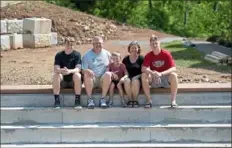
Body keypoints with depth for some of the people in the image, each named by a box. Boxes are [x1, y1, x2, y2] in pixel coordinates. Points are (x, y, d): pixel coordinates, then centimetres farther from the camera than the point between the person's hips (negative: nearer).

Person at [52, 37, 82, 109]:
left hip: (73, 81, -1)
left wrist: (70, 71, -40)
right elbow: (56, 69, -14)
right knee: (55, 75, -28)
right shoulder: (59, 55, -1)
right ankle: (57, 100, -24)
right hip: (62, 81, 1)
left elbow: (78, 69, -17)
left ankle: (77, 100, -26)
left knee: (77, 75, -32)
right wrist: (61, 70, -39)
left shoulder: (77, 54, -4)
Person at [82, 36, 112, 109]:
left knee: (108, 74, -31)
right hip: (92, 79, -1)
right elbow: (83, 70, -1)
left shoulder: (107, 54, 13)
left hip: (103, 79, 1)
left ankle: (103, 99, -25)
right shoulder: (87, 55, 7)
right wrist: (88, 71, -25)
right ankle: (90, 99, -24)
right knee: (87, 75, -33)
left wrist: (112, 73, -10)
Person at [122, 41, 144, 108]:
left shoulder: (141, 58, 7)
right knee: (127, 81, -35)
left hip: (138, 78, -2)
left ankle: (135, 100, -24)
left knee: (135, 81, -38)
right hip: (128, 77, 2)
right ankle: (130, 100, -25)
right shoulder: (125, 59, 16)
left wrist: (136, 77, -12)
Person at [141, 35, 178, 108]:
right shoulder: (148, 55, -5)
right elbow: (143, 69, -17)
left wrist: (161, 74, -34)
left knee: (174, 75, -32)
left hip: (166, 79, -1)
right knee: (144, 75, -26)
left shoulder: (166, 54, -11)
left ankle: (173, 101, -28)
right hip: (154, 81, 2)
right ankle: (149, 101, -22)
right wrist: (152, 73, -38)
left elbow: (173, 68, -19)